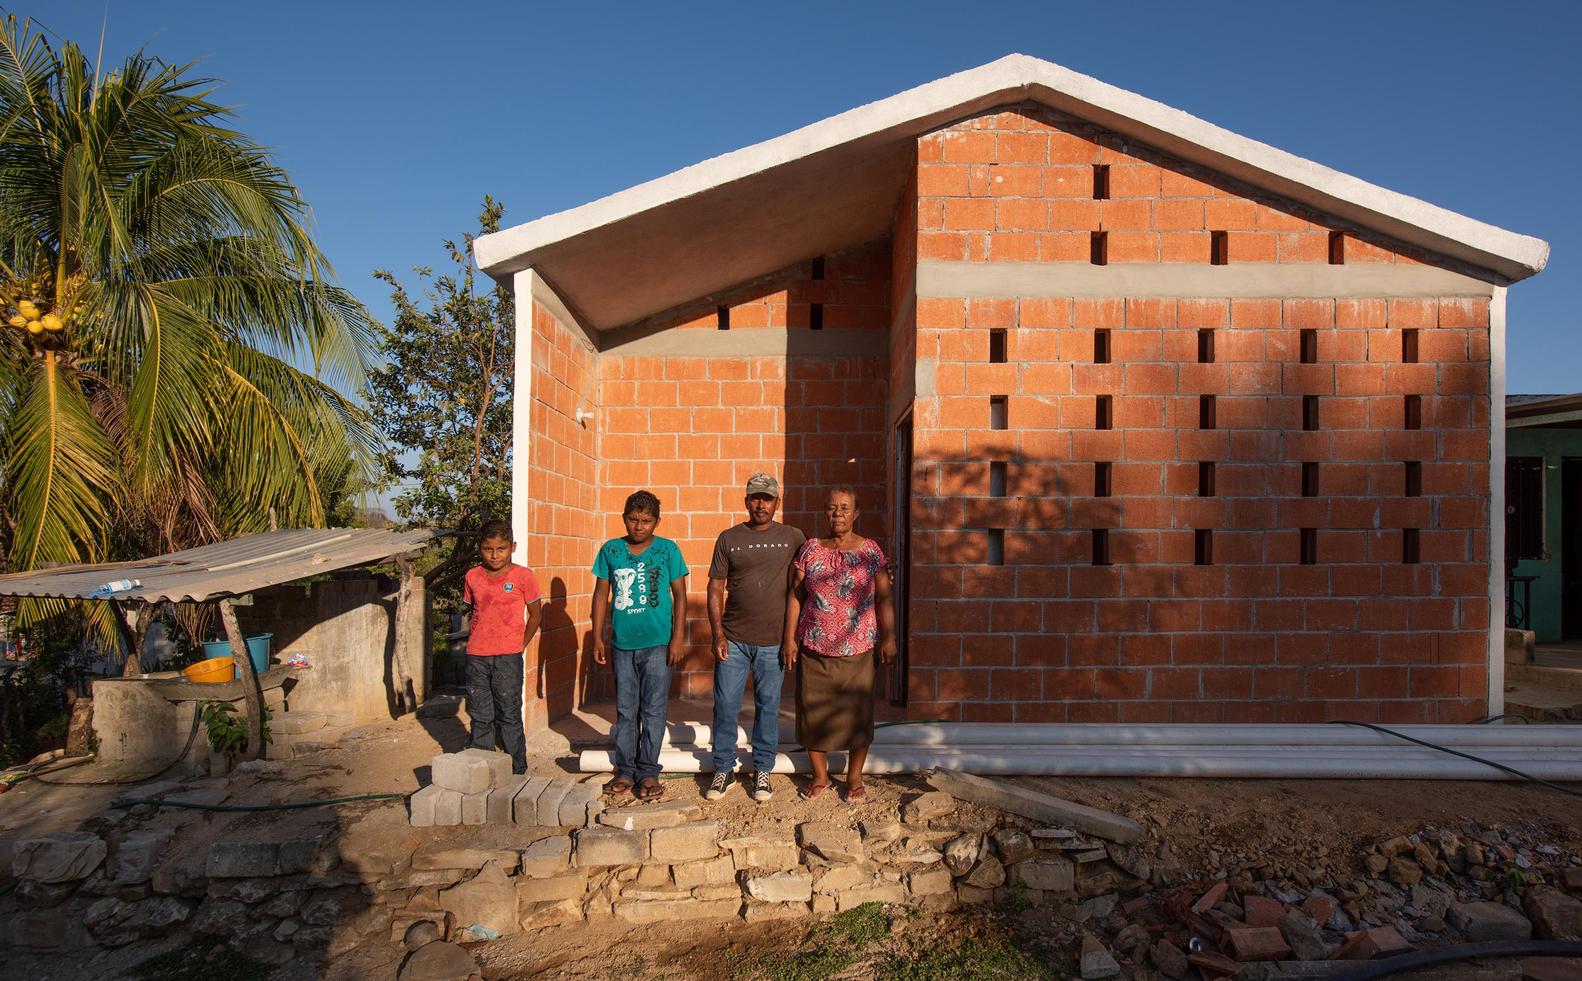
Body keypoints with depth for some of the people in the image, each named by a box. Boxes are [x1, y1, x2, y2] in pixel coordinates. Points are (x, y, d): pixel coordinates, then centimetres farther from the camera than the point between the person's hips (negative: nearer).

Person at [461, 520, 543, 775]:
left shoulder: (523, 576, -5)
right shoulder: (472, 577, 5)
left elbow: (536, 614, 4)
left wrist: (520, 645, 3)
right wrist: (475, 641, 10)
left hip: (508, 657, -3)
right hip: (476, 657, 3)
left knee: (509, 715, 3)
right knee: (480, 717, 10)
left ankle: (516, 770, 13)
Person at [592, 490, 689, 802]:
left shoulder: (668, 550, -1)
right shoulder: (610, 550, 5)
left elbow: (679, 595, 1)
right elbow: (601, 594, 10)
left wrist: (677, 638, -5)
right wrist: (598, 638, 6)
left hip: (657, 644, -2)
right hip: (622, 644, 3)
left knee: (653, 711, 1)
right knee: (625, 711, 10)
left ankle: (648, 773, 10)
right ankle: (625, 771, 19)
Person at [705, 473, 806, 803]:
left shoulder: (793, 538, 3)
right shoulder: (728, 538, 3)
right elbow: (715, 588, 1)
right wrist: (718, 634, -6)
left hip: (773, 640, 0)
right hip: (733, 639, 0)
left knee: (768, 706, 8)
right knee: (725, 705, 3)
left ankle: (762, 771, 22)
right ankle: (723, 770, 18)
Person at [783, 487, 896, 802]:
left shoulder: (870, 550, 0)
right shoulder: (810, 549, 3)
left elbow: (883, 598, 1)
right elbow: (795, 595, 5)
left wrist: (888, 638, -5)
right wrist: (790, 637, 1)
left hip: (858, 649, -1)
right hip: (814, 649, 1)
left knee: (858, 714, 5)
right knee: (814, 713, 8)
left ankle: (855, 779, 22)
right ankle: (820, 777, 25)